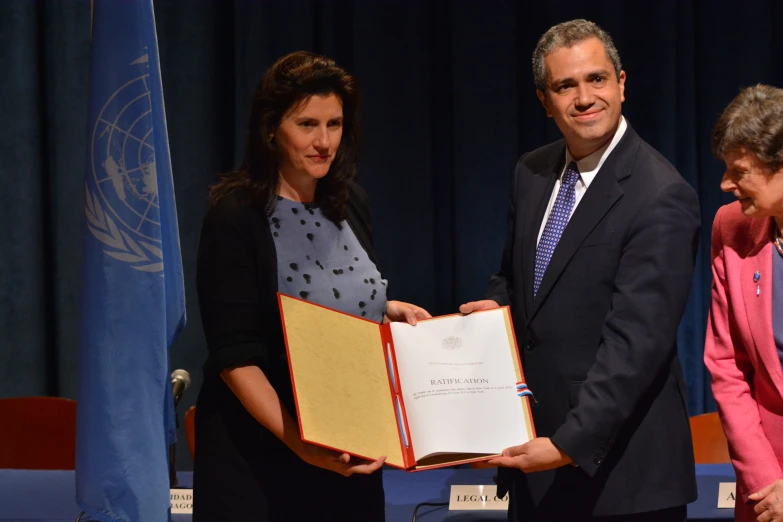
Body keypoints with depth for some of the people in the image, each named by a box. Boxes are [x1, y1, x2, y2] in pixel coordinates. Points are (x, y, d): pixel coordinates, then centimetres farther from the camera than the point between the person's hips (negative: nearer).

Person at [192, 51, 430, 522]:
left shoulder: (350, 204, 5)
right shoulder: (237, 216, -13)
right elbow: (235, 357, -19)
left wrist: (390, 312, 0)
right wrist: (299, 443, -29)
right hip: (259, 456, -6)